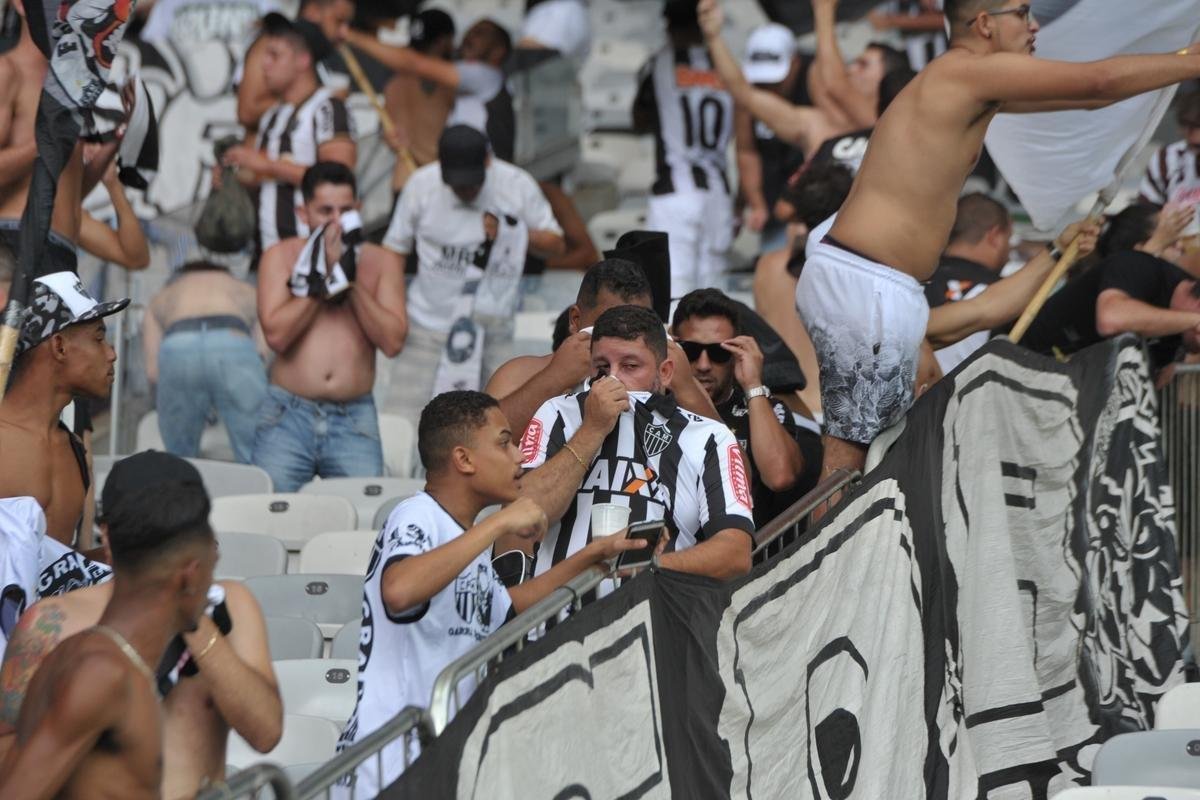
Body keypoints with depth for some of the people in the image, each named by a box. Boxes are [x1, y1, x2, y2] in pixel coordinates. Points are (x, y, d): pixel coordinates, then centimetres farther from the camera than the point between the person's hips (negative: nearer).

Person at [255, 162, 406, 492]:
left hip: (354, 417, 1)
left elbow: (393, 341, -4)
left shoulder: (381, 262, 9)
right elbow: (276, 334, -8)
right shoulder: (281, 257, 6)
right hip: (289, 415, -1)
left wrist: (352, 279, -7)